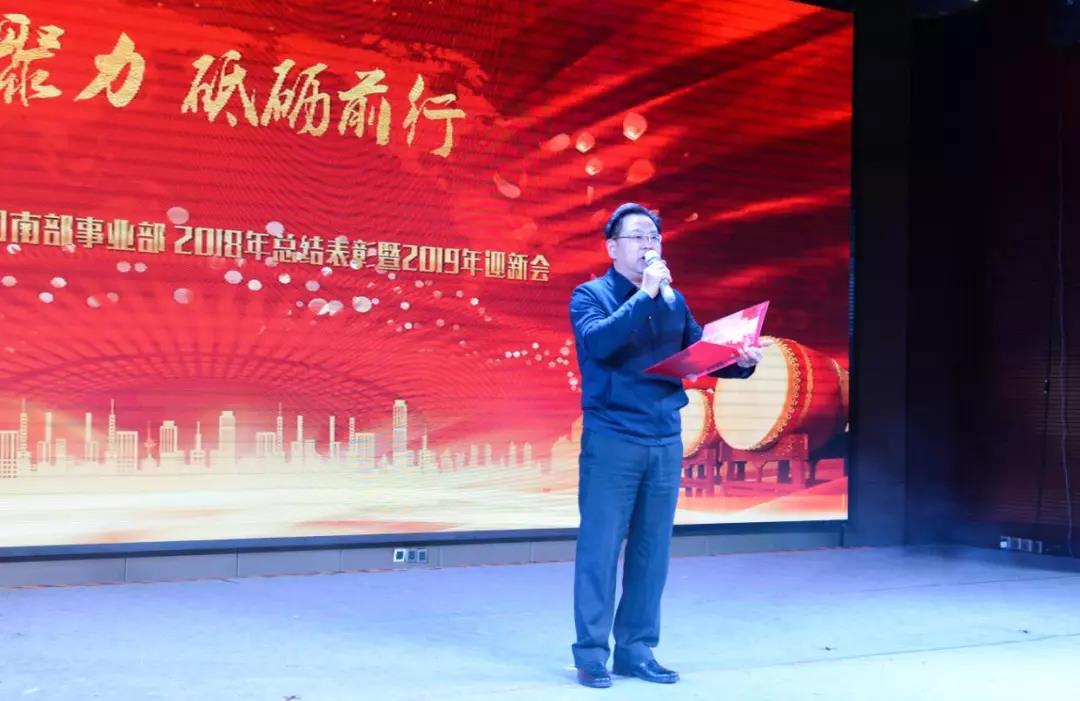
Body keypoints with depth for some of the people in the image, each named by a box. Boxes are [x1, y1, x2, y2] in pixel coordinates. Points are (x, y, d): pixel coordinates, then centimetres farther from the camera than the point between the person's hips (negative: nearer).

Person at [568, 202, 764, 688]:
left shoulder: (674, 301, 13)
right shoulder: (591, 295, -2)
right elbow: (597, 342, -21)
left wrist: (740, 361, -6)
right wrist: (645, 294, -21)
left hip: (665, 440, 5)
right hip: (611, 440, -5)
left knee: (652, 549, 8)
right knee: (600, 547, -2)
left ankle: (636, 650, 18)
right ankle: (591, 654, 7)